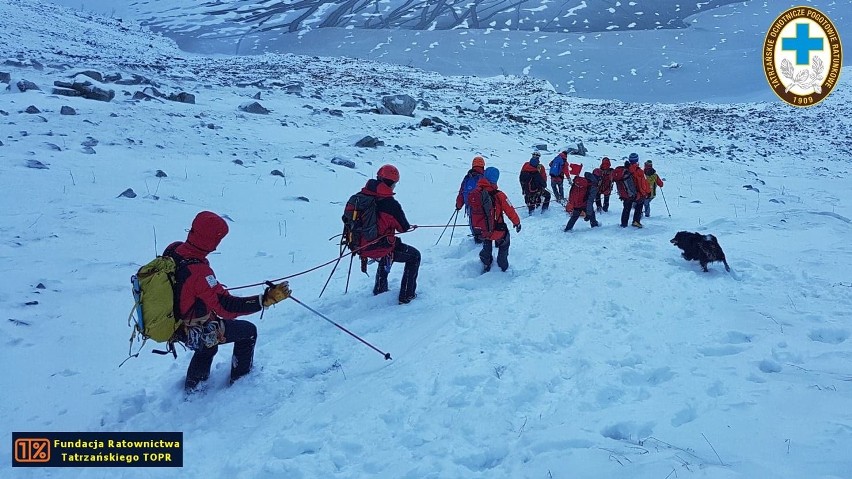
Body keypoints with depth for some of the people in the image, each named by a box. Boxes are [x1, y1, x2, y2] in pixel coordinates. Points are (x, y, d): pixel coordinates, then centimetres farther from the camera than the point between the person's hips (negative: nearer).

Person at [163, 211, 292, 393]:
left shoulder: (172, 249, -13)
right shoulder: (199, 271, -37)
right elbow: (226, 307, -40)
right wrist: (266, 299, -45)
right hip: (195, 332, -8)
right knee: (248, 331, 13)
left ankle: (193, 385, 51)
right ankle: (241, 378, 32)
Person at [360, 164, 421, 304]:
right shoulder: (390, 203, -21)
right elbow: (404, 228, -10)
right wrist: (408, 226, 13)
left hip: (360, 245, 7)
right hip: (381, 248, -7)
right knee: (414, 255, 17)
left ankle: (379, 290, 47)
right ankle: (406, 296, 16)